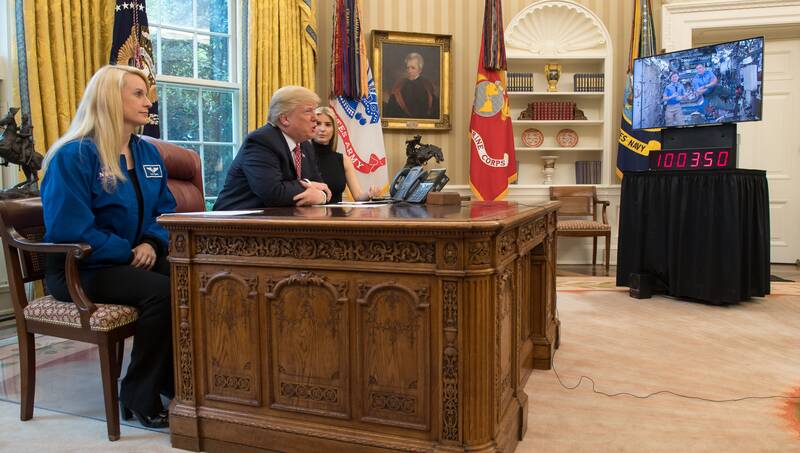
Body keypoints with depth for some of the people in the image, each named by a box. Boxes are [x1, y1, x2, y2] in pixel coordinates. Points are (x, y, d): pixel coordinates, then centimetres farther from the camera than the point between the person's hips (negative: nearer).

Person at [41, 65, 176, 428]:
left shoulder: (148, 153, 11)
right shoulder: (74, 155, -12)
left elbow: (165, 209, 13)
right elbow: (69, 229, -19)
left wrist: (153, 244, -8)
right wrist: (129, 254, -19)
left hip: (135, 260, 6)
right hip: (80, 269, -6)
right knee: (161, 292, -32)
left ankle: (177, 380, -6)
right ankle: (139, 396, -14)